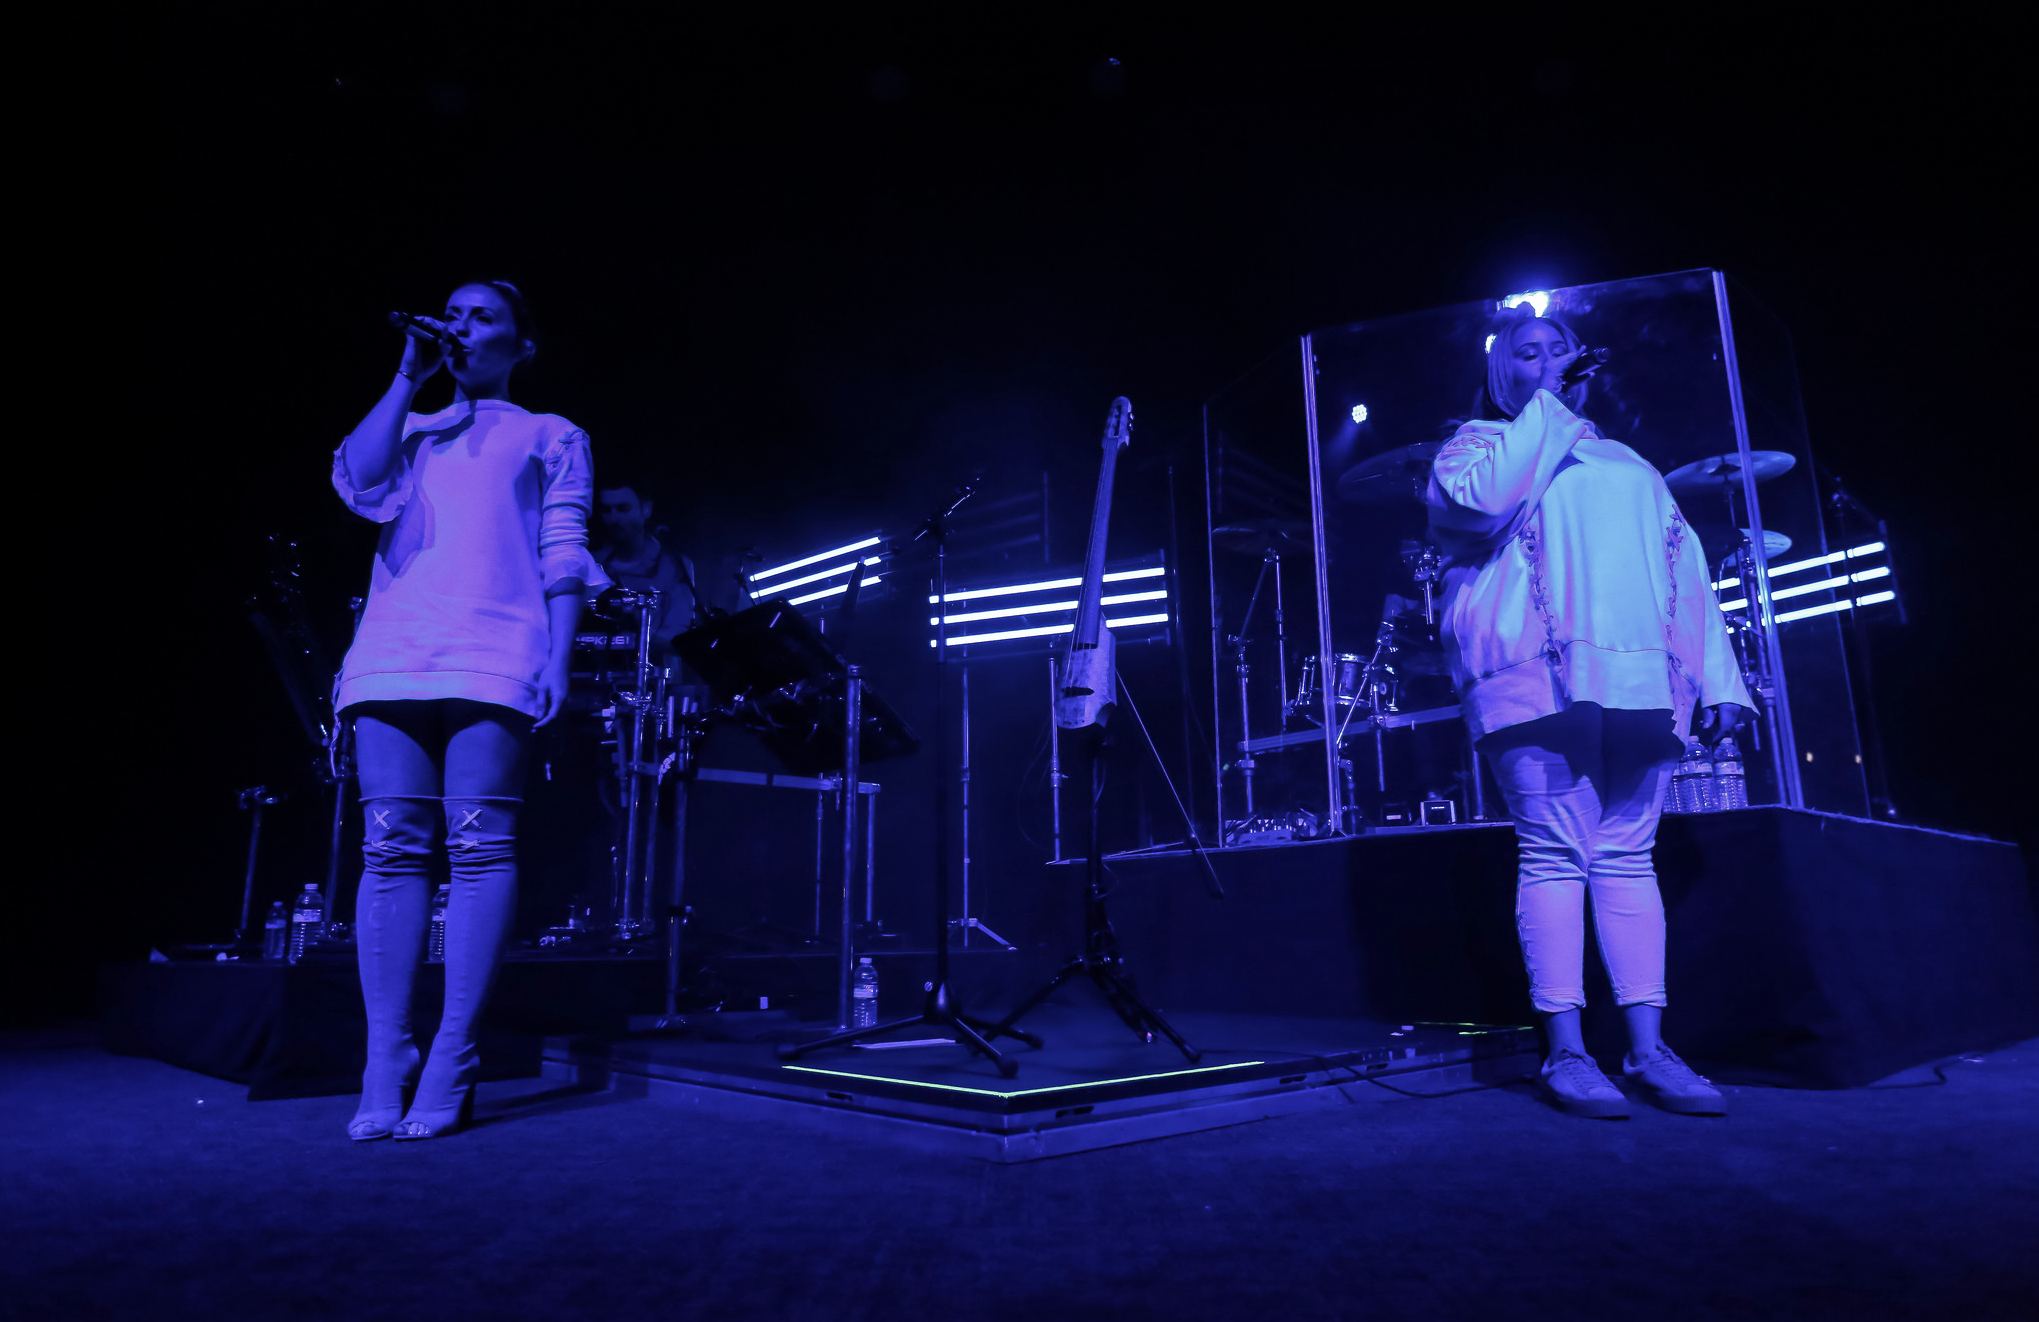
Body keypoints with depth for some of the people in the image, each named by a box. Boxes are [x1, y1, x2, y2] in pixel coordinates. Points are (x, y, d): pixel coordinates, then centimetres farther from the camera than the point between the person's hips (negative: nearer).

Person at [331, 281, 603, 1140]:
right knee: (390, 848, -3)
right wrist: (408, 376, 11)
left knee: (479, 846, -9)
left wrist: (558, 658, -5)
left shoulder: (551, 438, 19)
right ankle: (385, 1067, 2)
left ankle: (449, 1069, -5)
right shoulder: (412, 431, 27)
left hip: (492, 658, -3)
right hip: (392, 653, 4)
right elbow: (359, 484, 4)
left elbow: (562, 555, 8)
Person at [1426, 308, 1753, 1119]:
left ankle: (1648, 1051, 6)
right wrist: (1548, 409, -1)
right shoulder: (1480, 444, 14)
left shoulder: (1628, 465, 28)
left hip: (1642, 682, 5)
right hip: (1538, 678, -4)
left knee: (1629, 857, 3)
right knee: (1555, 855, -8)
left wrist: (1717, 676, 10)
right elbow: (1477, 502, -11)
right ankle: (1565, 1052, -3)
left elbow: (1687, 572, 21)